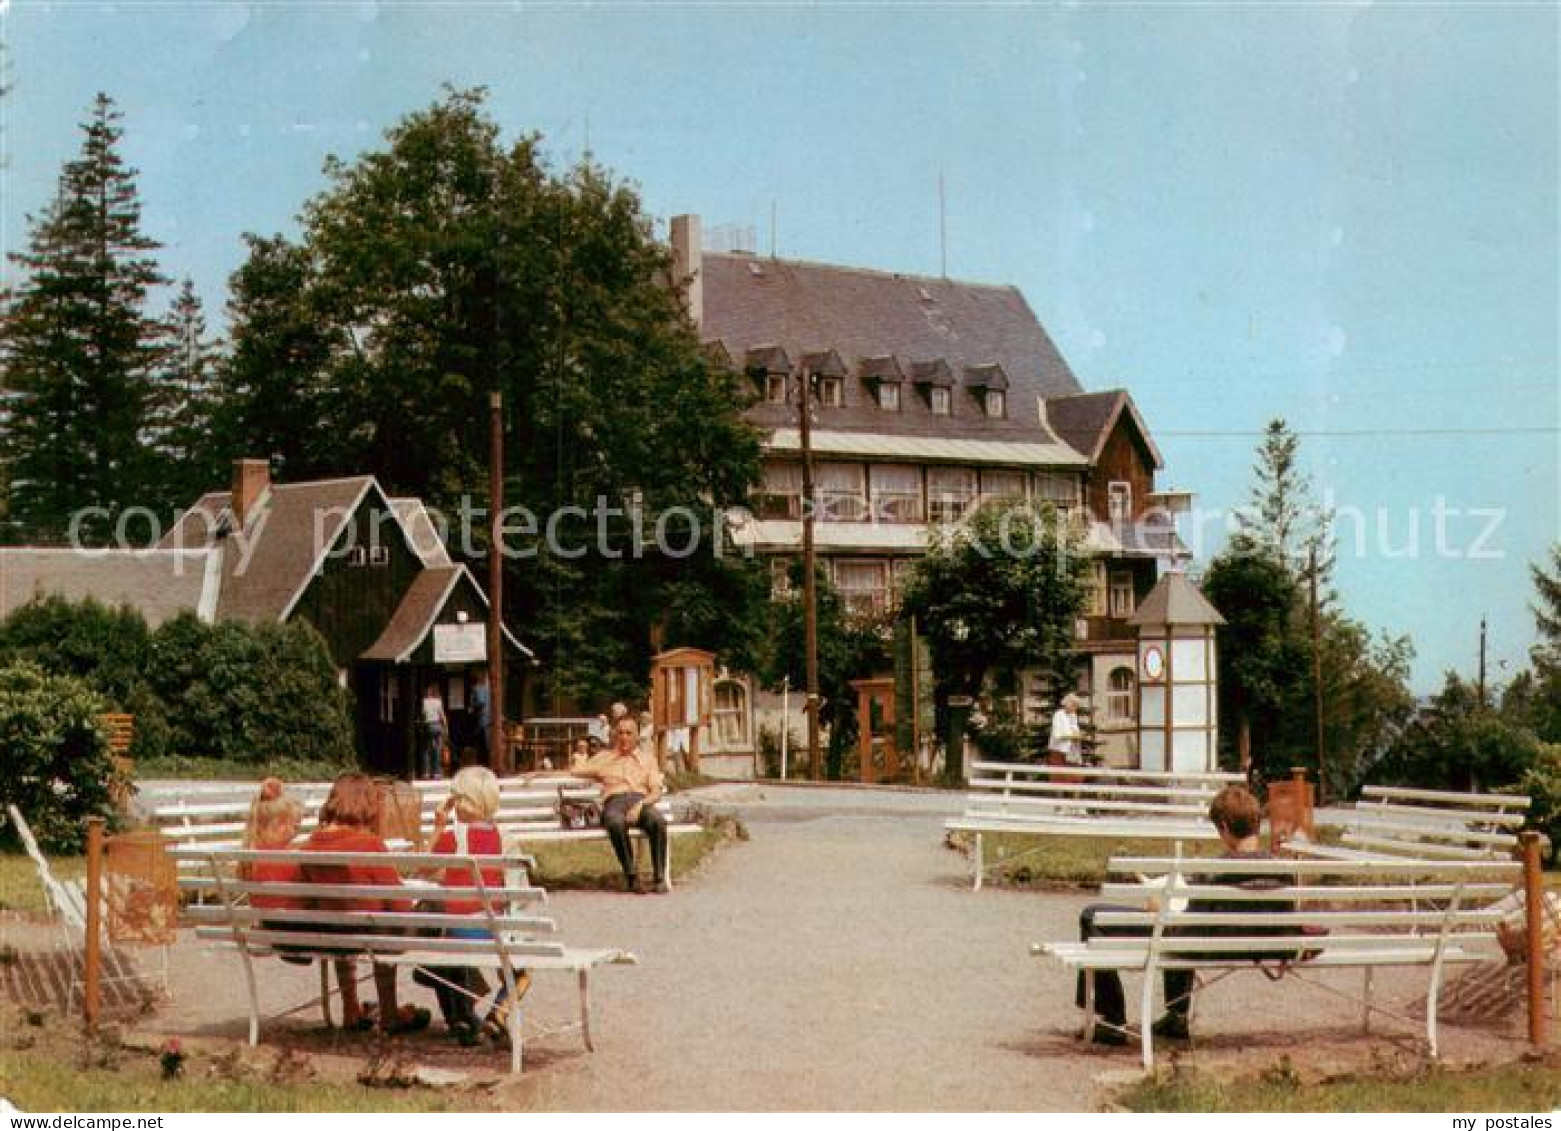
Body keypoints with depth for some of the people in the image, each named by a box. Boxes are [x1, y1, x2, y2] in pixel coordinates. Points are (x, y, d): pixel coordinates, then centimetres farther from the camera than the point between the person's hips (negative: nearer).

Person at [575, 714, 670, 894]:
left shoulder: (647, 758, 25)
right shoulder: (605, 757, 28)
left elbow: (657, 791, 11)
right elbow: (577, 771, 20)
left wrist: (639, 805, -9)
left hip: (641, 802, 1)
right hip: (614, 802, 0)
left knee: (658, 820, -37)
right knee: (616, 822, -41)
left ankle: (660, 877, -34)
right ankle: (631, 876, -34)